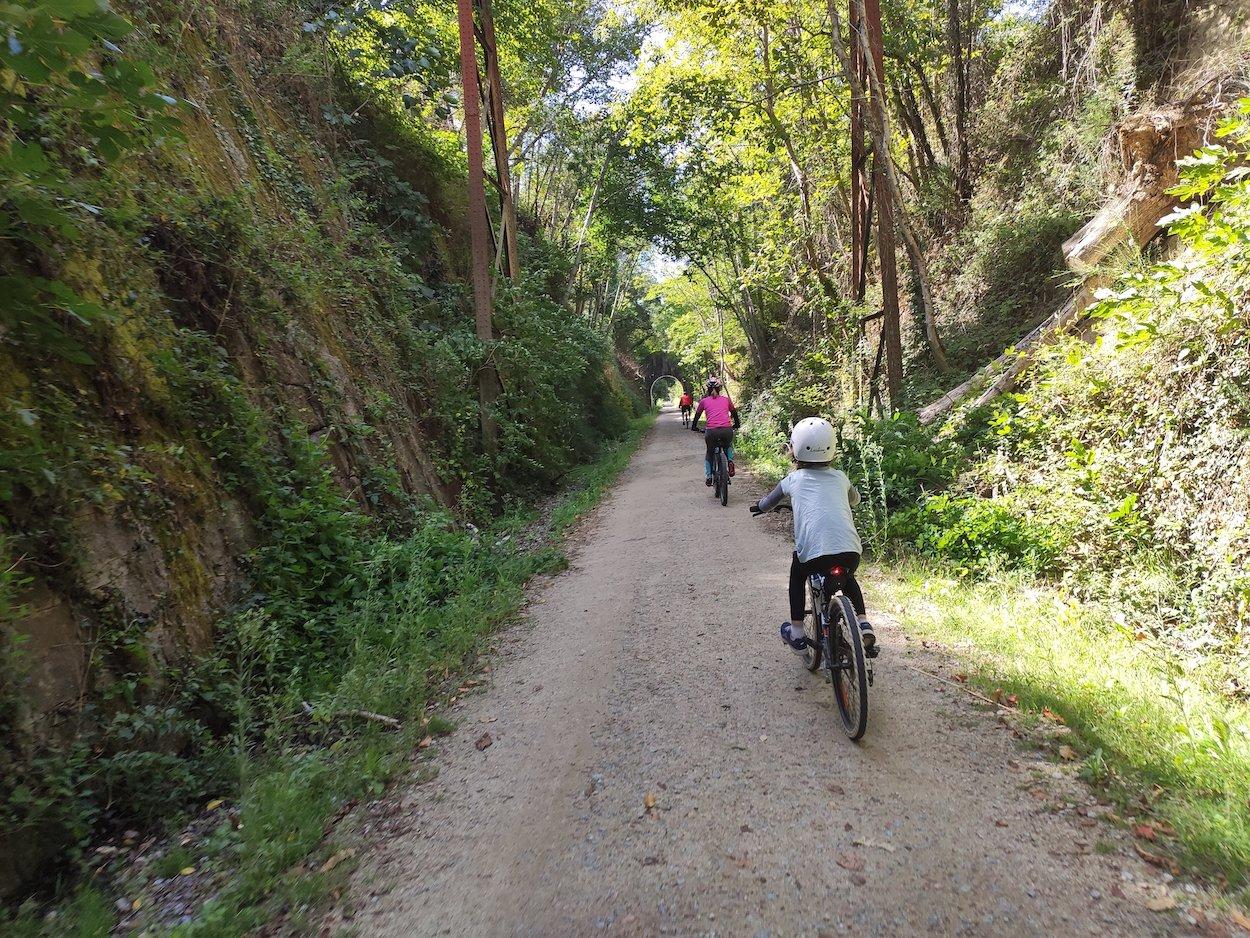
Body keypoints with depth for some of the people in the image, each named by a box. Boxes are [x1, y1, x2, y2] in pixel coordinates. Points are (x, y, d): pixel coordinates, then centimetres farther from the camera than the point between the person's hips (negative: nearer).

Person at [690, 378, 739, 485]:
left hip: (712, 431, -1)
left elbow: (697, 415, 24)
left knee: (709, 453, 25)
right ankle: (730, 461, 9)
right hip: (727, 431, 1)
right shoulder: (726, 399, 17)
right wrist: (736, 424, 44)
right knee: (728, 446, 35)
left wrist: (694, 427, 40)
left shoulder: (704, 401, 14)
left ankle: (708, 477, 15)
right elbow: (734, 412, 28)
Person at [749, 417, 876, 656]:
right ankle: (864, 624, 23)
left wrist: (759, 506, 52)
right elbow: (855, 500, 40)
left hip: (813, 552, -3)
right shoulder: (840, 477, 18)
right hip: (851, 550, 3)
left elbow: (768, 502, 30)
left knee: (797, 575, 31)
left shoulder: (793, 480, 12)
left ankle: (797, 633, 29)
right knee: (847, 578, 37)